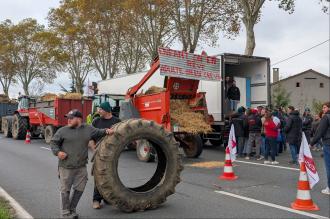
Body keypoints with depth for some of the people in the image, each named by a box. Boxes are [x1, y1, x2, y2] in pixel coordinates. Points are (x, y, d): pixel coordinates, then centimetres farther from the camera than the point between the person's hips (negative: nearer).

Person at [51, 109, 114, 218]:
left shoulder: (88, 129, 5)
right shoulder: (62, 131, -3)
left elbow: (98, 132, 20)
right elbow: (53, 142, 3)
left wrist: (106, 131, 1)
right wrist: (57, 152, -14)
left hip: (81, 167, 3)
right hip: (66, 167, -3)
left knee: (79, 189, 12)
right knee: (65, 190, 5)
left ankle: (72, 209, 32)